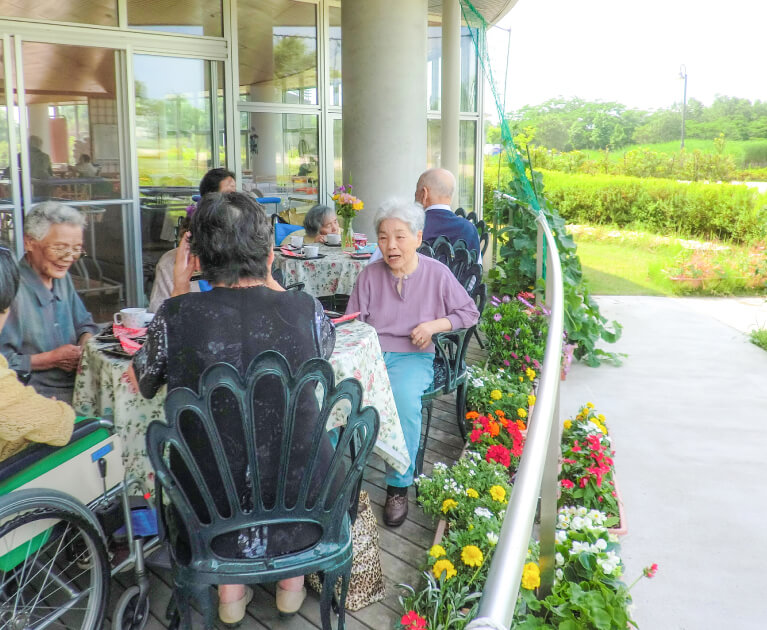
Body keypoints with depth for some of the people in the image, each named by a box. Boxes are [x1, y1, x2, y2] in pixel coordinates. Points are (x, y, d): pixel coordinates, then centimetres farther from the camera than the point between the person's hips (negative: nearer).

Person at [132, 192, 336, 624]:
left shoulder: (176, 315, -18)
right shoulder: (306, 309, -17)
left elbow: (146, 384, 3)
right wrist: (270, 285, 14)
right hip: (297, 496, 0)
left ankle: (230, 593, 39)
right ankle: (291, 585, 43)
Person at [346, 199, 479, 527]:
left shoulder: (437, 273, 3)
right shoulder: (369, 274, 8)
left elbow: (470, 313, 11)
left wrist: (433, 325, -5)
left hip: (412, 356, -2)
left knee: (405, 399, -36)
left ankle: (399, 486, -15)